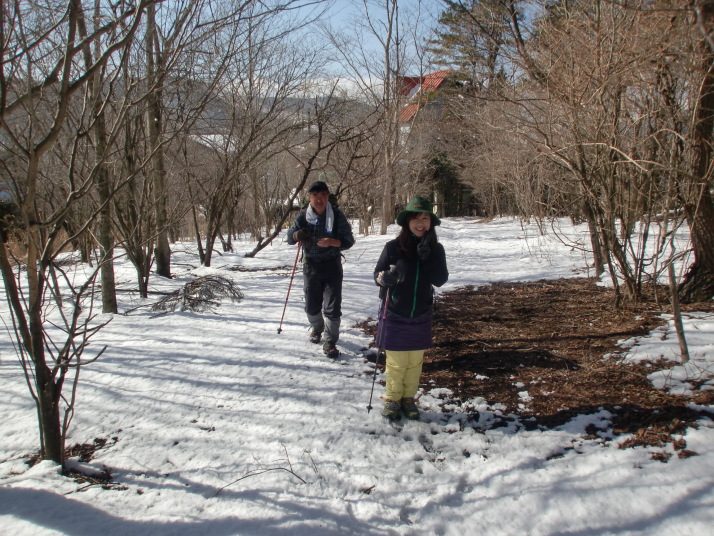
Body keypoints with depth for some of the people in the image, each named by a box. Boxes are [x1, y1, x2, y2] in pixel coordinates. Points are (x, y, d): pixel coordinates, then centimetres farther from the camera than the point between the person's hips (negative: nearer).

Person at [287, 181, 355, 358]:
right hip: (311, 265, 3)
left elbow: (349, 241, -9)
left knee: (332, 307, -5)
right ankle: (316, 329, 43)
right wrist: (297, 235, -25)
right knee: (312, 305, 14)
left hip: (332, 265, -2)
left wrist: (332, 242, -29)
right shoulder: (304, 215, -4)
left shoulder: (337, 215, -11)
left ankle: (330, 342, 9)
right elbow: (290, 238, 0)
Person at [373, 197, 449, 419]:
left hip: (421, 315, 2)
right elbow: (377, 273, -3)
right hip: (395, 314, -2)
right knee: (396, 361, 5)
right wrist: (385, 278, -26)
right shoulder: (393, 247, -9)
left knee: (415, 361, 11)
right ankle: (392, 399, 24)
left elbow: (440, 280, -10)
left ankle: (409, 398, 29)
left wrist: (427, 256, -22)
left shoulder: (435, 249, -2)